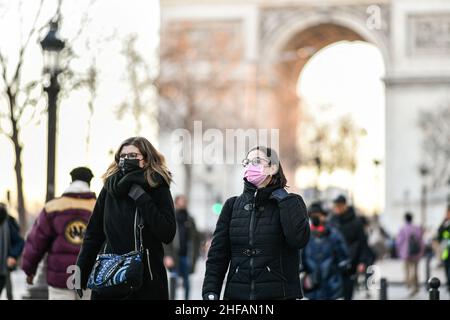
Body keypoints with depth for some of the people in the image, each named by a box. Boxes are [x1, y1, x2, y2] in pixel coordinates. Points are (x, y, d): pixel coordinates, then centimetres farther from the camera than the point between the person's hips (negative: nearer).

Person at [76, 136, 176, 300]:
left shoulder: (158, 188, -1)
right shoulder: (110, 187, 7)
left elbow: (167, 234, -13)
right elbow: (94, 232, 12)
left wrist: (140, 196, -14)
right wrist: (81, 271, 9)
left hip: (147, 280, -2)